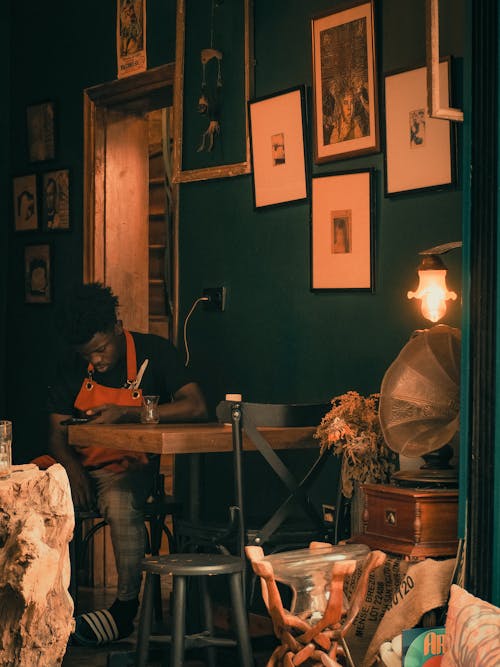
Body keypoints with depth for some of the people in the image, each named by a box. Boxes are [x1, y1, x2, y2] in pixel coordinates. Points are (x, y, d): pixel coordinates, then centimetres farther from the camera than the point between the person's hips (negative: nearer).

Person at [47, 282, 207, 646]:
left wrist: (125, 413, -24)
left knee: (120, 500, -38)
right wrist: (72, 468, -17)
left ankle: (127, 607, -25)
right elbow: (57, 431, 6)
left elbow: (196, 407, -18)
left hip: (129, 466, -4)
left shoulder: (154, 352, -5)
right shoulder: (73, 365, 6)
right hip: (82, 465, 4)